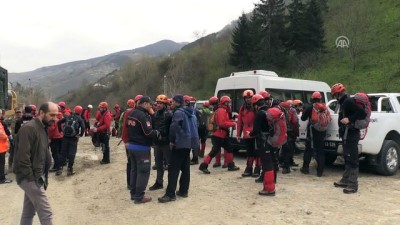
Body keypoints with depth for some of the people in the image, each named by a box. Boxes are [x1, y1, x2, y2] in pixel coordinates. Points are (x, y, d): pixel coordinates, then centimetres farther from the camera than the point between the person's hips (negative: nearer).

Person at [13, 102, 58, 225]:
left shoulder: (42, 129, 12)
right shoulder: (29, 128, -17)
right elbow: (23, 156, -22)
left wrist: (42, 177, 13)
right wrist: (31, 178, -19)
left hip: (36, 177, 9)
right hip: (30, 178, -9)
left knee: (28, 212, 16)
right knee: (46, 213, -7)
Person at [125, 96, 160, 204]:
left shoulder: (131, 114, 8)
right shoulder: (143, 115, -20)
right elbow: (148, 132, -25)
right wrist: (157, 133, -8)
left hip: (131, 145, 9)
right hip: (142, 148, -9)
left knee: (134, 169, 17)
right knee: (143, 171, -1)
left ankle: (133, 194, 25)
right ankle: (139, 196, 3)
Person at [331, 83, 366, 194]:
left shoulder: (348, 101, -15)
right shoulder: (344, 102, 16)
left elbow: (363, 113, -22)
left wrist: (349, 119, -23)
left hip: (351, 135, -11)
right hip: (347, 134, 11)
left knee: (352, 160, -8)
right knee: (347, 158, 16)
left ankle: (353, 185, -5)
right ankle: (345, 180, 26)